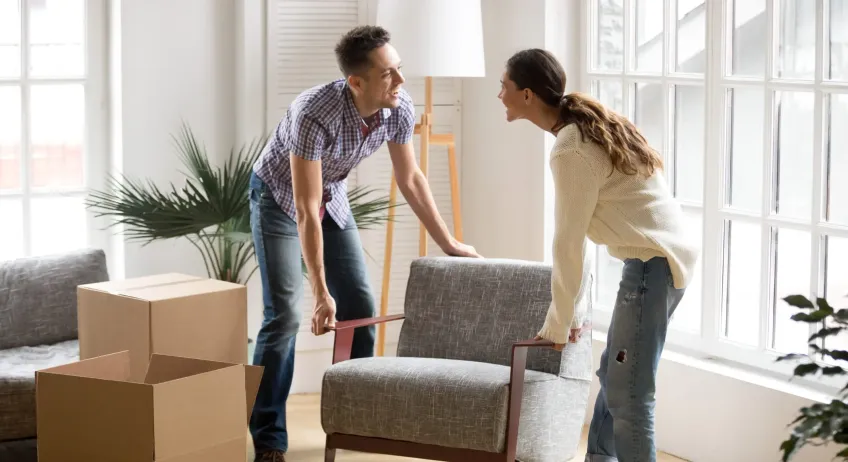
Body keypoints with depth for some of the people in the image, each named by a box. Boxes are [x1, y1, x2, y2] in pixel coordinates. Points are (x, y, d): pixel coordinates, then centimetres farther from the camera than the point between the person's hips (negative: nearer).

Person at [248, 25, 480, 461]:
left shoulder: (399, 106, -20)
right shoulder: (314, 115, -38)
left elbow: (410, 178, -3)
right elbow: (306, 212, -35)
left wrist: (449, 243, 1)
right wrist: (321, 292, -34)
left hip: (333, 198, 6)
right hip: (279, 197, -6)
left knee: (361, 307, 2)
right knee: (285, 314, -15)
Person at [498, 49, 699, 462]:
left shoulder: (570, 150, -17)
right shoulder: (586, 128, 13)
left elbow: (568, 243, -14)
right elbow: (575, 235, 14)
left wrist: (557, 324, -5)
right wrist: (569, 311, 15)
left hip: (653, 262, -10)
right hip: (664, 256, 10)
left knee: (628, 395, -7)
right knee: (613, 377, 18)